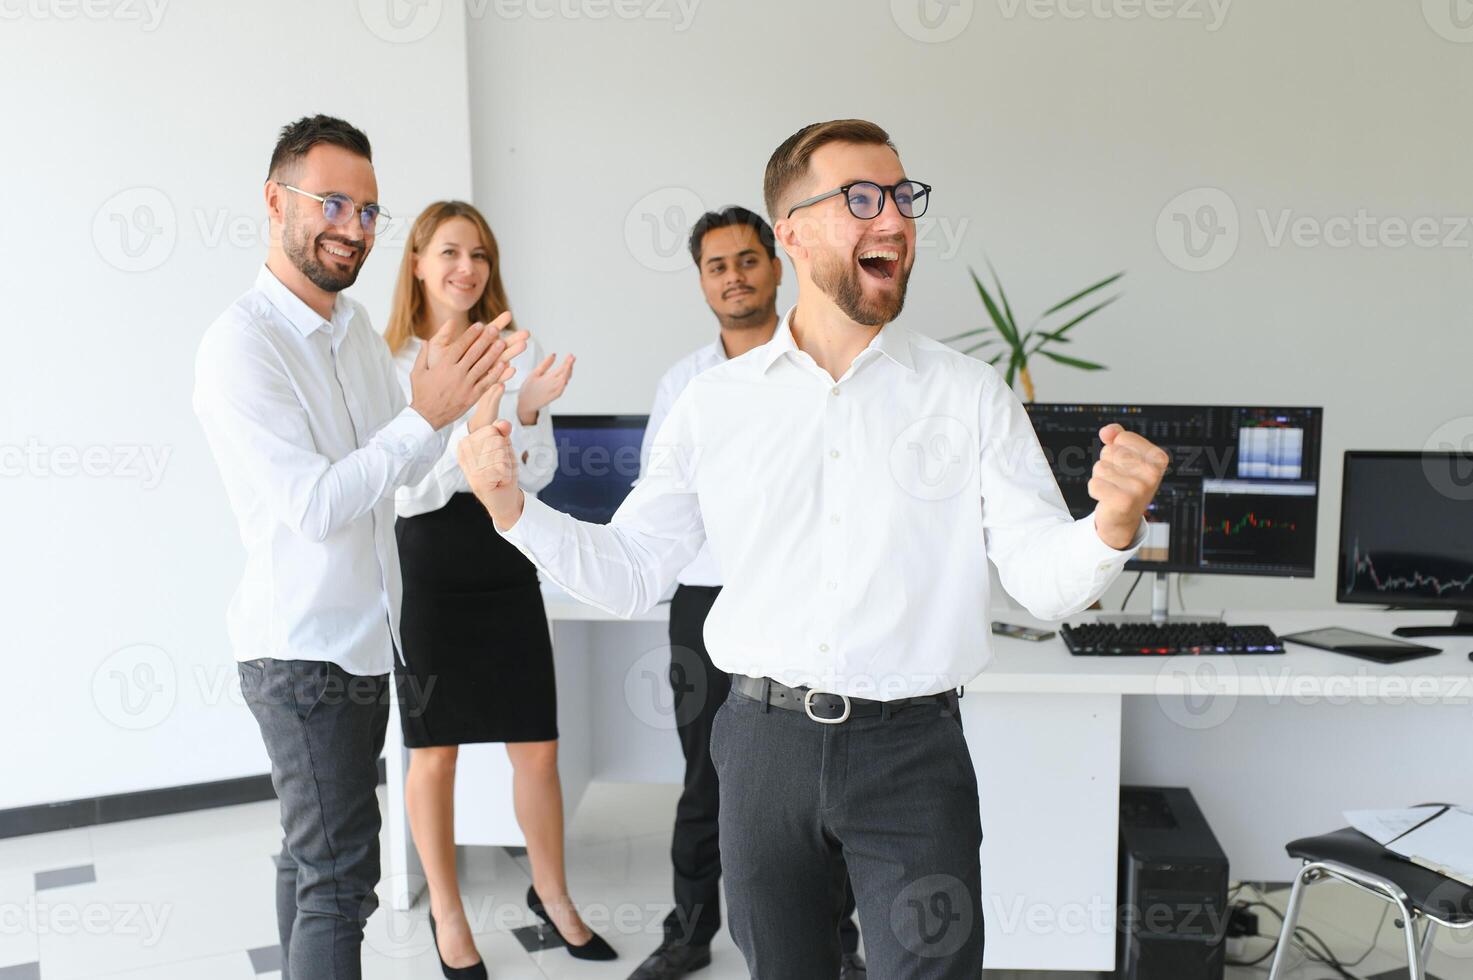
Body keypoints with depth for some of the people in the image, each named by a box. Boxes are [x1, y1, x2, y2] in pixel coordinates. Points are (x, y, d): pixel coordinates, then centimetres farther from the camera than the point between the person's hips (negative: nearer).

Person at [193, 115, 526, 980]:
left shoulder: (359, 329, 8)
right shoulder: (242, 345, -18)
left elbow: (399, 472, 11)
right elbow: (313, 506, -24)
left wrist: (454, 402, -5)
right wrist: (428, 416, -25)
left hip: (363, 639, 8)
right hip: (303, 650, -8)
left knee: (313, 855, 20)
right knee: (340, 877, -4)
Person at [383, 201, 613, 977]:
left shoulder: (520, 351, 3)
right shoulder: (388, 361, -6)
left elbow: (539, 474, 1)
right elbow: (408, 491, -11)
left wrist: (526, 411, -18)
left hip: (506, 564, 3)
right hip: (427, 568, -2)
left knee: (537, 750, 8)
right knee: (434, 754, 10)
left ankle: (552, 892, 32)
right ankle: (447, 913, 30)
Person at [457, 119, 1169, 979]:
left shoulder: (970, 395, -2)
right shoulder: (716, 402, 2)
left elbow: (1043, 579, -6)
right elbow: (629, 574, 4)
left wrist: (1113, 528, -26)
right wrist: (514, 508, -9)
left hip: (912, 746, -1)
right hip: (766, 740, 2)